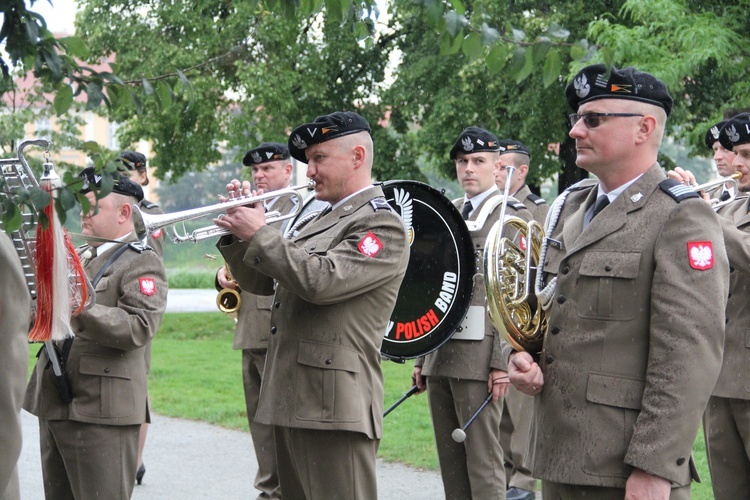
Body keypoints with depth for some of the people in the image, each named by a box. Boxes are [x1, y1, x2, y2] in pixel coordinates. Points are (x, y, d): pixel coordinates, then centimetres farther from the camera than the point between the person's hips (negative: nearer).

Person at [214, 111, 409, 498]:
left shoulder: (382, 226, -9)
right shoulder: (322, 220, 21)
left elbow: (320, 281, -22)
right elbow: (260, 282, 21)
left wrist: (260, 233, -13)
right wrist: (238, 234, 5)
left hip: (333, 407, -10)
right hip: (293, 403, 10)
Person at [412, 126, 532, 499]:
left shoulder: (513, 216, -4)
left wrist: (502, 362, -16)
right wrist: (421, 357, 15)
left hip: (478, 357, -7)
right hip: (439, 356, 7)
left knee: (483, 462, -5)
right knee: (449, 462, 9)